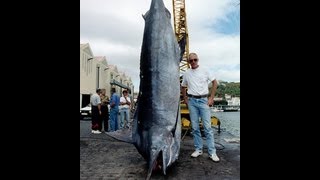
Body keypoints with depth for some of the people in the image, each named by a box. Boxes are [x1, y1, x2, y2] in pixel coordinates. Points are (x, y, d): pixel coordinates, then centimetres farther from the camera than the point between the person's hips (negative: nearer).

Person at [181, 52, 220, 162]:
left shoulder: (204, 71, 1)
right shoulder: (186, 73, 7)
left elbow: (214, 82, 6)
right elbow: (183, 87, 19)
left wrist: (211, 98, 1)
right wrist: (185, 99, 9)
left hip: (203, 100, -2)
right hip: (192, 101, 2)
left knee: (207, 126, -4)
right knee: (195, 127, 6)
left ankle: (212, 152, 3)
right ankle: (198, 149, 18)